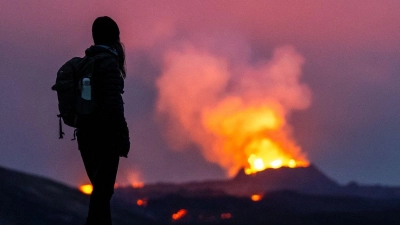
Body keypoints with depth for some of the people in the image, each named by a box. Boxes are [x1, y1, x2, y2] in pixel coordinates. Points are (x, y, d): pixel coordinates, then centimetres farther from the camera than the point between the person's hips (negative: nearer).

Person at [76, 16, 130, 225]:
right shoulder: (109, 63, -12)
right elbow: (114, 104, -19)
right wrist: (124, 136, -15)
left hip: (85, 134, 8)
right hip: (104, 135, -8)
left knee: (101, 189, 15)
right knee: (103, 191, -8)